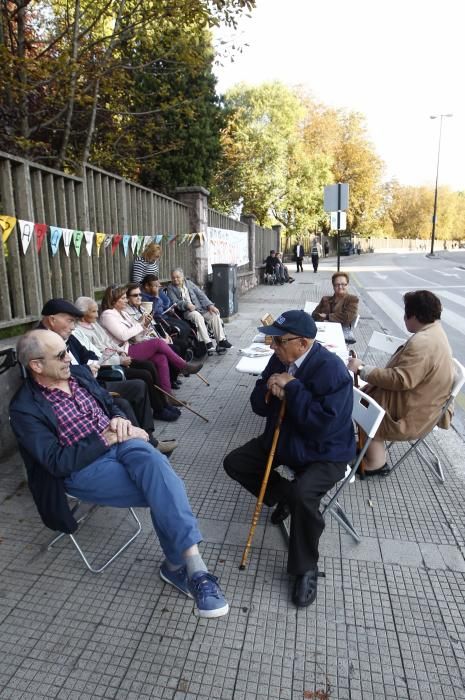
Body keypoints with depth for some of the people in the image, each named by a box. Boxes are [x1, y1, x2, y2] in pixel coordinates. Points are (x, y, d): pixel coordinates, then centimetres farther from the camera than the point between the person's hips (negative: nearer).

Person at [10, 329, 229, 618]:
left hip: (119, 441, 5)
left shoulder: (79, 374, 9)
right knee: (161, 491, -27)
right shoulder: (25, 409, -9)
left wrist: (120, 421, -3)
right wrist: (106, 437, -18)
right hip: (84, 468, -4)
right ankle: (183, 565, -9)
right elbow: (58, 462, -15)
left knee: (155, 463, -32)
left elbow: (111, 405, 20)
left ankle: (189, 563, -30)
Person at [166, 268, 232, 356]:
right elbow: (175, 302, -5)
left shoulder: (189, 283, 18)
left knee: (215, 314, -22)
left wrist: (210, 305, -5)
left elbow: (201, 294, 10)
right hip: (186, 312, -4)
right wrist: (186, 304, -24)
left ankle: (221, 341, -23)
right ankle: (208, 343, -39)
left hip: (200, 308, 4)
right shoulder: (170, 288, 8)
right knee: (197, 315, -36)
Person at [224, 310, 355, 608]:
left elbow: (322, 422, -33)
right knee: (234, 463, 1)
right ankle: (286, 498, 18)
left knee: (303, 494, -32)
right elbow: (259, 406, 2)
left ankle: (306, 569, -5)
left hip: (324, 452, -7)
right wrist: (270, 391, -21)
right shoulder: (279, 360, -4)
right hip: (282, 440, 8)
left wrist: (291, 387, -29)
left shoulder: (332, 369, -25)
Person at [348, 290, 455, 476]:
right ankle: (369, 447, 23)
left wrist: (362, 369, -24)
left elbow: (400, 380, -32)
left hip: (413, 412, -10)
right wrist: (377, 381, -1)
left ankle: (376, 463, 12)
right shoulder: (433, 331, 3)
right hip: (418, 398, 10)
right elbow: (404, 370, 8)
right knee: (367, 394, 13)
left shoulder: (423, 342, -30)